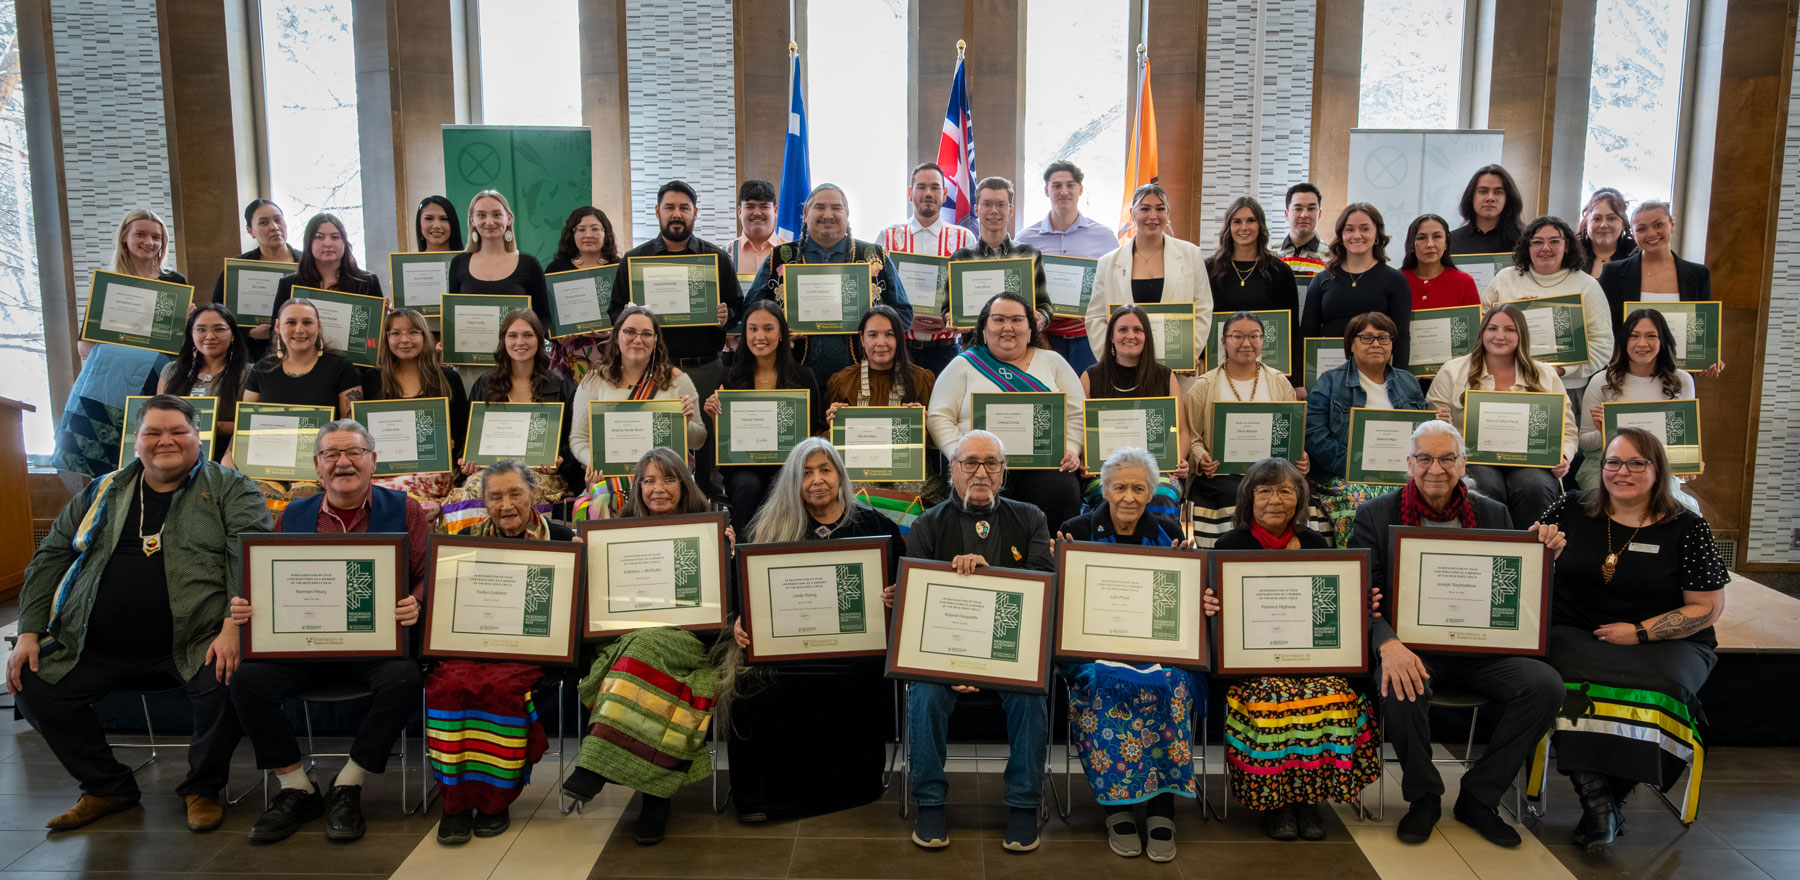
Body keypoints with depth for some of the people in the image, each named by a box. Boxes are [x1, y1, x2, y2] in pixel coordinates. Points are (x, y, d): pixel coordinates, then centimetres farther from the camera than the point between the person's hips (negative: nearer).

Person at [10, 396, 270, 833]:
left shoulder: (229, 489, 3)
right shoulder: (103, 493, 17)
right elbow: (50, 558, 19)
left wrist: (233, 626, -23)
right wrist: (28, 634, 8)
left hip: (192, 646, -5)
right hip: (96, 649, 5)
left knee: (225, 682, -30)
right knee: (32, 683, -9)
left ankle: (202, 788, -1)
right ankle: (106, 787, 11)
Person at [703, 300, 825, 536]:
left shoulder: (803, 377, 6)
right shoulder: (732, 378, 7)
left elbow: (813, 429, 7)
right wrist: (714, 416, -11)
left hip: (788, 465, -1)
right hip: (742, 466, 1)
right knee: (748, 485, -32)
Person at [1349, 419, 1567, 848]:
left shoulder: (1494, 515, 10)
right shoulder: (1376, 515, 0)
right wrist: (1388, 644, -27)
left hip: (1480, 647, 3)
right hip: (1411, 646, -3)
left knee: (1546, 684, -21)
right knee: (1402, 691, -35)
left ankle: (1478, 798, -2)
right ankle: (1424, 797, -4)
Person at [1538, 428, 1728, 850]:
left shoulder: (1687, 528, 3)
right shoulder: (1570, 510, 7)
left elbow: (1709, 607, 4)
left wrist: (1639, 633, -7)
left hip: (1664, 644, 0)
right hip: (1575, 636, 1)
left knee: (1660, 688, -33)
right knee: (1569, 678, -33)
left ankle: (1614, 795, -14)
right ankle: (1594, 793, -22)